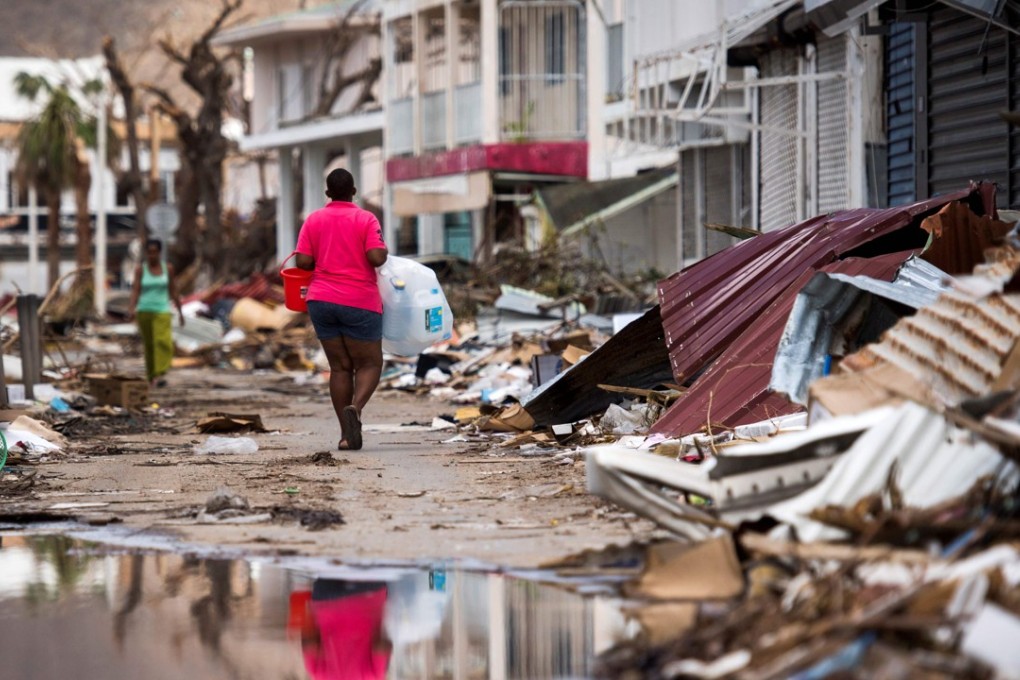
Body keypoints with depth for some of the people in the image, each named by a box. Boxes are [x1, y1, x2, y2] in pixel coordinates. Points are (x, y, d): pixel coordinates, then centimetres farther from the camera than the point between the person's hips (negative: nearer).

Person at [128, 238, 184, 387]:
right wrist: (133, 309, -25)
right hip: (144, 311, 1)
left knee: (163, 342, -20)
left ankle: (159, 376, -29)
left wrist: (180, 312, 10)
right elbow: (135, 291, -8)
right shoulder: (140, 269, -1)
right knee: (149, 345, 9)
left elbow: (173, 291, 9)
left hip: (162, 312, -1)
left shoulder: (168, 268, 3)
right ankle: (151, 375, 27)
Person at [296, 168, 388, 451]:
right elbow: (377, 258, -16)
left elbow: (303, 262, -2)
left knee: (340, 367, 9)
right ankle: (355, 407, -25)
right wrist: (385, 251, 5)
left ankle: (347, 434, 4)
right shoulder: (366, 219, -6)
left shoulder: (314, 220, 4)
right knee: (369, 364, 5)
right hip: (359, 301, -4)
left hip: (322, 300, 4)